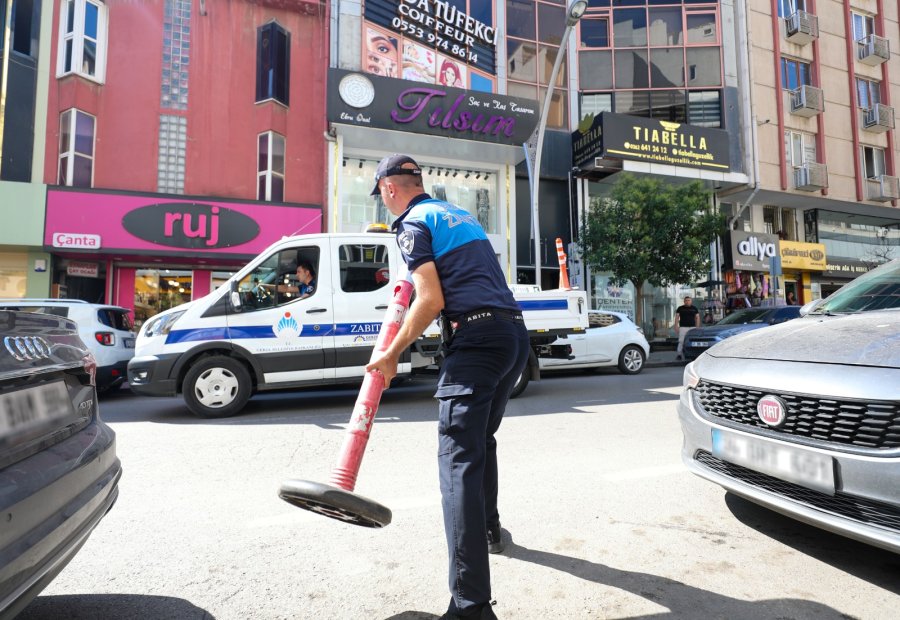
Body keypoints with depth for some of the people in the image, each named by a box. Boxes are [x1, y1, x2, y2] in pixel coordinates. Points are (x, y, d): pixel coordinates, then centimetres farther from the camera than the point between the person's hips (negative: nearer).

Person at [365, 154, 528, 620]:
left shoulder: (412, 223, -1)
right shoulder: (462, 215, 25)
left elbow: (431, 300, -11)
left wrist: (392, 354, -3)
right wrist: (415, 287, 37)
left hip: (475, 337, -9)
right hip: (515, 333, 9)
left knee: (459, 461, -10)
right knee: (482, 441, 25)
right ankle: (488, 530, 42)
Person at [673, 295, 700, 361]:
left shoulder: (694, 308, 12)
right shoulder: (680, 308, 7)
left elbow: (697, 317, 12)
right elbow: (677, 317, 5)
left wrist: (697, 327, 4)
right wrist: (676, 326, -4)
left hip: (692, 327, 2)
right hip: (683, 327, -2)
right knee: (681, 341, -10)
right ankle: (678, 354, -10)